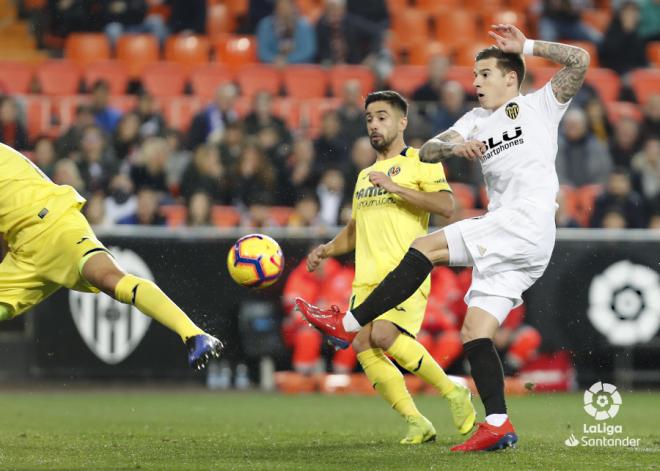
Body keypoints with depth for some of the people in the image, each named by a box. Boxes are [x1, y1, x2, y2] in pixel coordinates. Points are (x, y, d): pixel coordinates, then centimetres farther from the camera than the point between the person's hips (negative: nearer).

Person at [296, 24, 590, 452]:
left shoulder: (539, 106, 10)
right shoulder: (476, 121, 26)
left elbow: (579, 61, -2)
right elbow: (427, 152, 13)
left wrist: (526, 46, -1)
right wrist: (454, 147, -8)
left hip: (528, 220, -8)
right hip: (506, 235, 8)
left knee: (426, 248, -16)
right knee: (474, 333, -2)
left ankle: (350, 324, -15)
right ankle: (499, 425, -9)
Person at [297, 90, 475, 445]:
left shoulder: (420, 162, 4)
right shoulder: (365, 175, 27)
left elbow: (446, 204, -11)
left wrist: (396, 187, -15)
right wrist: (327, 250, 16)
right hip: (367, 277, 7)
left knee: (384, 335, -28)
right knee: (363, 346, -13)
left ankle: (453, 392, -8)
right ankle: (417, 424, -6)